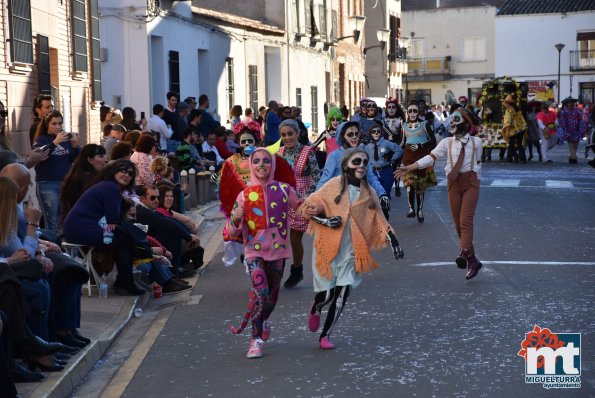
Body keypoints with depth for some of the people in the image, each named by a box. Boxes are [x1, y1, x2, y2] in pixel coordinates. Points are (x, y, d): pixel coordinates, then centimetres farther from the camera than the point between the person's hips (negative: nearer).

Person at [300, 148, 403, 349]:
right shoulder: (333, 186, -5)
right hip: (328, 247, -3)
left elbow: (379, 221, 13)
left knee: (341, 295, -4)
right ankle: (315, 308, 37)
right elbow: (307, 207, -2)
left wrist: (393, 240, 3)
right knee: (327, 292, 0)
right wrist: (325, 219, -16)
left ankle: (325, 336, 9)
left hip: (352, 251, 3)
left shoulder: (369, 193, 6)